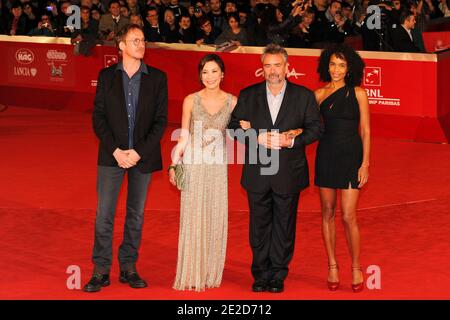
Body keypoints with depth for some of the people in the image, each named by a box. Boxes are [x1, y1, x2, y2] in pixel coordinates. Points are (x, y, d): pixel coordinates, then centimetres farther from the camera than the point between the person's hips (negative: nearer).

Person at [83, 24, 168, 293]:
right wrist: (115, 150, -11)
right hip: (112, 155, -1)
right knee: (104, 214, -3)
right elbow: (98, 117, 1)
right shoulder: (107, 76, 4)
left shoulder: (157, 78, 3)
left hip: (143, 156, 1)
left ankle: (129, 268, 16)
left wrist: (138, 152, -10)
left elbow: (161, 120, -1)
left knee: (136, 214, 8)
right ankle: (101, 271, 2)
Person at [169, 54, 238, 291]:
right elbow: (183, 136, 3)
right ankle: (191, 274, 8)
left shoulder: (232, 102, 2)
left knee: (216, 219, 5)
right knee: (192, 218, 0)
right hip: (193, 166, -1)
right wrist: (173, 165, -2)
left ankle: (210, 273, 16)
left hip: (218, 167, 1)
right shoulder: (191, 101, 0)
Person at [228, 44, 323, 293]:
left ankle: (278, 275, 17)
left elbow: (315, 128, 0)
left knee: (284, 227, 7)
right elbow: (234, 127, 2)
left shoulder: (303, 96, 0)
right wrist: (257, 138, -14)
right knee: (259, 226, 9)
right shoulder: (248, 96, 3)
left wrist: (291, 141, -15)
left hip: (288, 173, -1)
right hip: (257, 173, 1)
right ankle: (261, 275, 19)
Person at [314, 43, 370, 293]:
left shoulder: (358, 93, -1)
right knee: (328, 213, 7)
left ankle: (356, 268, 9)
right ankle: (332, 266, 18)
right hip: (326, 156, 3)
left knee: (348, 216, -6)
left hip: (351, 156, -2)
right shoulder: (319, 94, 4)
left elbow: (365, 131, -1)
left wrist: (365, 164, -7)